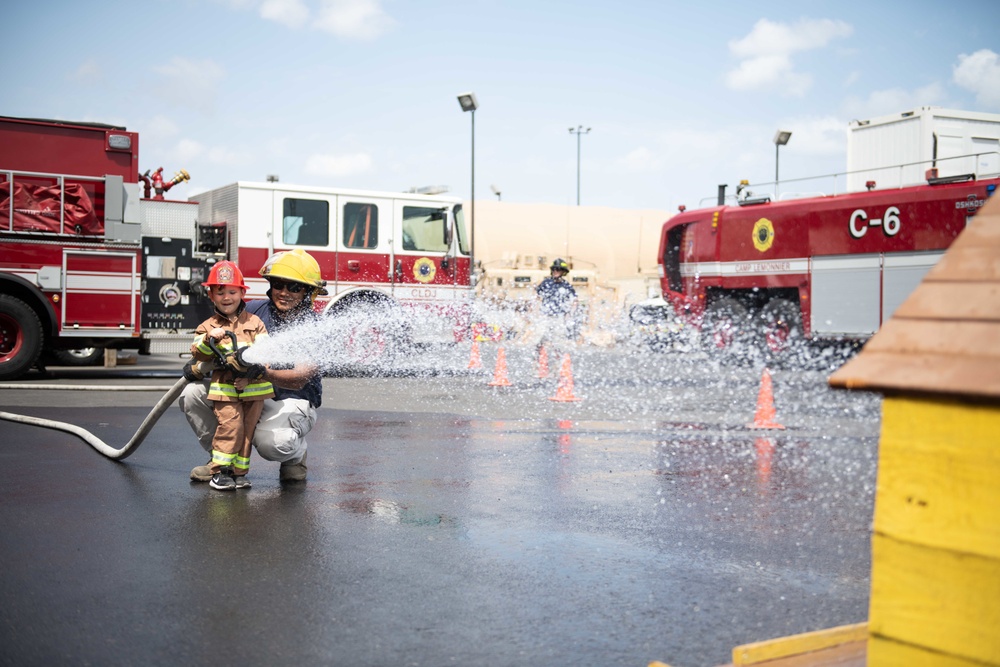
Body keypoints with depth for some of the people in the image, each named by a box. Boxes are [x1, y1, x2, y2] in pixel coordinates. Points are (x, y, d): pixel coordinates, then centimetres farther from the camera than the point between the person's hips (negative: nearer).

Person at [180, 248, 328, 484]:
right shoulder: (254, 310, -1)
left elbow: (299, 380, -23)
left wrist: (264, 372, -42)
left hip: (292, 402, -5)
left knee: (271, 442, -36)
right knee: (193, 393, -13)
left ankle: (296, 455, 4)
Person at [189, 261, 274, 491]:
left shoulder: (254, 322, 9)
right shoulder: (208, 326, 6)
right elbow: (197, 353, -4)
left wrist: (254, 360, -18)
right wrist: (209, 340, -23)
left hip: (253, 387, 2)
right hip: (225, 387, -2)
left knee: (248, 429, 6)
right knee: (229, 426, -13)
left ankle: (239, 472, 18)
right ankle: (219, 471, -2)